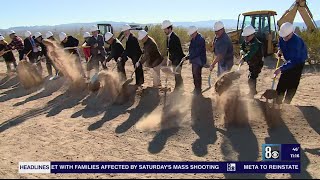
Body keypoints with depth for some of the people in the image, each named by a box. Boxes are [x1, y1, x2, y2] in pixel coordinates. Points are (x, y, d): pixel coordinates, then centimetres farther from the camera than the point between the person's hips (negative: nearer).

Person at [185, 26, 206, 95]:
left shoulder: (200, 39, -18)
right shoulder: (193, 39, 10)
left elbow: (197, 52, -23)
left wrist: (188, 57, -21)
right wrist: (189, 56, 6)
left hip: (199, 60, -9)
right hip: (194, 60, 9)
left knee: (197, 75, -6)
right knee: (195, 75, 14)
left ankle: (198, 91, 4)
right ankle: (196, 89, 26)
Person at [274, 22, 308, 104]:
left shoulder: (297, 41, -34)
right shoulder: (282, 38, -12)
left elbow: (294, 60, -39)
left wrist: (281, 68, -45)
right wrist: (280, 51, -2)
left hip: (298, 63, -7)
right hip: (288, 61, 7)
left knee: (291, 85, -6)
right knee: (281, 83, 7)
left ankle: (286, 104, 4)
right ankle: (278, 102, 16)